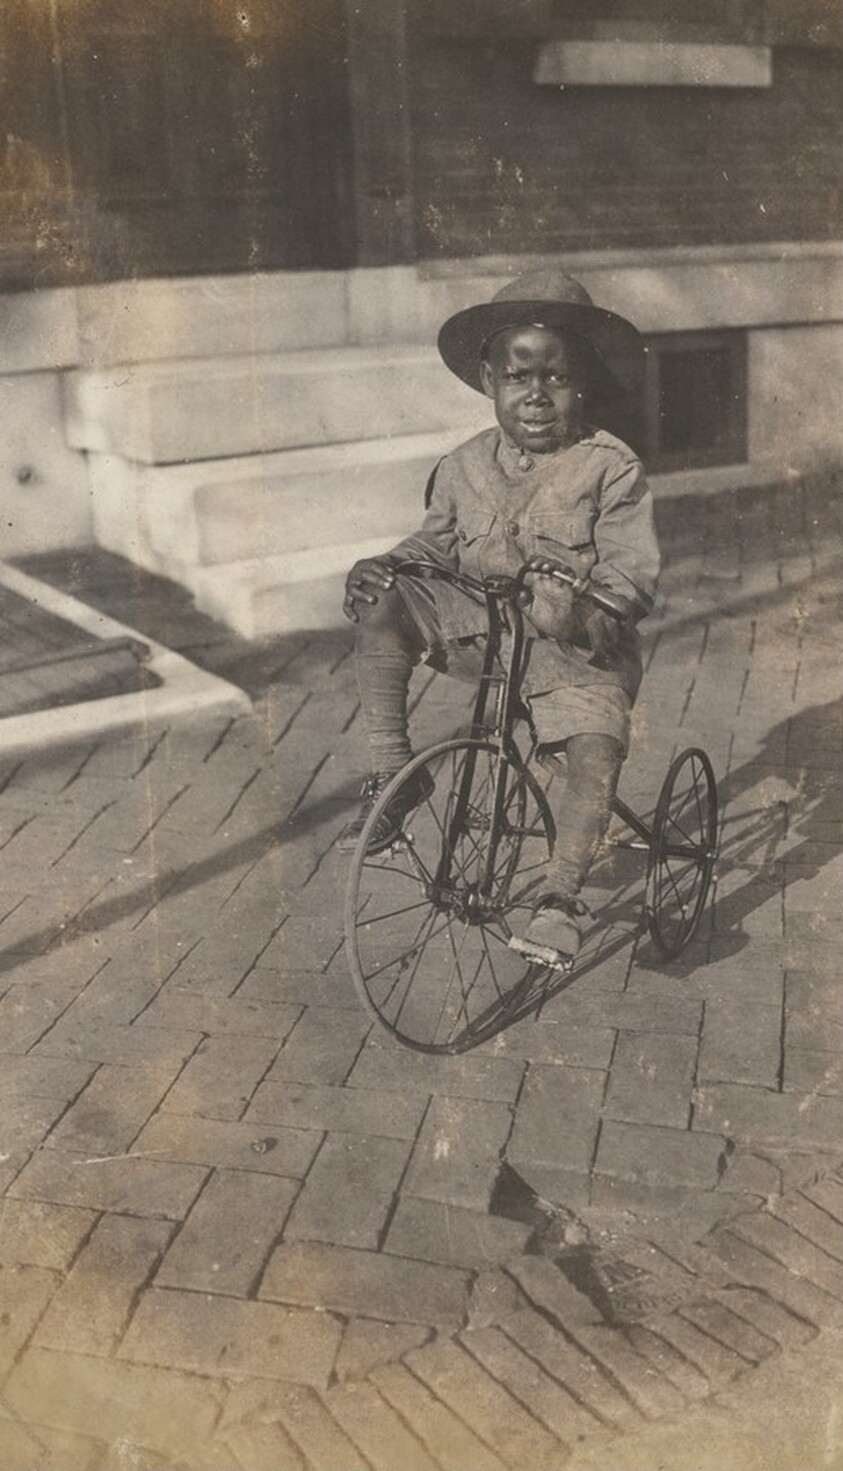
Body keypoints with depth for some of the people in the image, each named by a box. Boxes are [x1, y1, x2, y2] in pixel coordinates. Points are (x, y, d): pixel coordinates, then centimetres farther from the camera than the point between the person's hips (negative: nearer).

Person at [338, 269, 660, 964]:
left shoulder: (612, 469, -9)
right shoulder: (466, 467, 4)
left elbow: (632, 577, -13)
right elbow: (435, 543, 14)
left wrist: (579, 611, -35)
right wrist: (384, 565, -8)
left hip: (579, 650, -4)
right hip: (481, 628, 4)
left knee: (595, 753, -30)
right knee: (381, 604, -18)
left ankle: (560, 897, -11)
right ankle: (393, 774, -8)